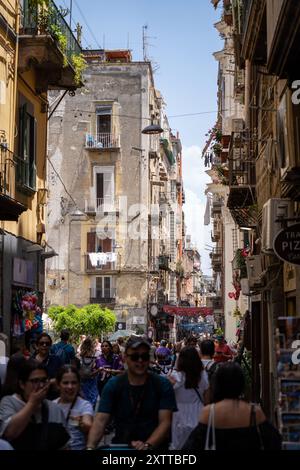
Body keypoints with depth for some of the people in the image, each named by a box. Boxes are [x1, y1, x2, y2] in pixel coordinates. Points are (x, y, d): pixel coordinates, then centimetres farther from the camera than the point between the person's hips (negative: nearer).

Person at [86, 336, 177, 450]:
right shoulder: (113, 385, 2)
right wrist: (90, 446, -23)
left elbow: (165, 422, -7)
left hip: (155, 446, -1)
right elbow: (100, 420, -6)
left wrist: (147, 445, -23)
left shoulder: (162, 385, 0)